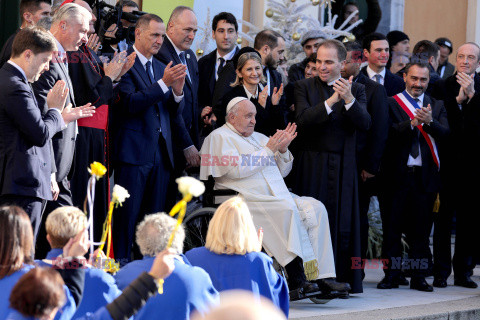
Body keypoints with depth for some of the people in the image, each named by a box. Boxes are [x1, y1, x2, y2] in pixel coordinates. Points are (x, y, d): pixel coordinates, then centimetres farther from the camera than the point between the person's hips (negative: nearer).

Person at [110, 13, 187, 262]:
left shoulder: (161, 68, 18)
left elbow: (173, 115, 16)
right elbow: (130, 103, -17)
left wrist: (177, 91, -4)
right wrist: (164, 84, -21)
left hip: (161, 154, 7)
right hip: (133, 151, -7)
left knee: (155, 216, 8)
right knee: (127, 215, -5)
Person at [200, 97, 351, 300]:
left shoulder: (259, 138, 27)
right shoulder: (220, 137, 4)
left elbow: (281, 172, 27)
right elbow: (235, 170, -13)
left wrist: (283, 150, 7)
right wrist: (268, 151, -7)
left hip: (278, 196, 8)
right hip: (245, 199, -8)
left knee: (315, 208, -15)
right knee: (288, 210, -32)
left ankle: (322, 277, -24)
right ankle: (297, 282, -37)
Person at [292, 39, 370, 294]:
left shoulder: (356, 90, 9)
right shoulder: (304, 87, 5)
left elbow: (365, 124, -7)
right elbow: (303, 119, -12)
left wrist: (349, 100, -23)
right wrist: (331, 101, -23)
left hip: (343, 168, 2)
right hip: (312, 166, -1)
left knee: (344, 223, 2)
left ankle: (344, 280, 9)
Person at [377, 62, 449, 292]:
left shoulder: (436, 106, 13)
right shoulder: (391, 103, 3)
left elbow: (444, 133, -4)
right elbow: (390, 132, -13)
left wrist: (429, 122, -23)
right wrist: (413, 123, -27)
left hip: (425, 176, 2)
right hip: (397, 175, -2)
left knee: (421, 228, 5)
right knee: (392, 226, 2)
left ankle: (418, 276, 11)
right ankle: (391, 275, 10)